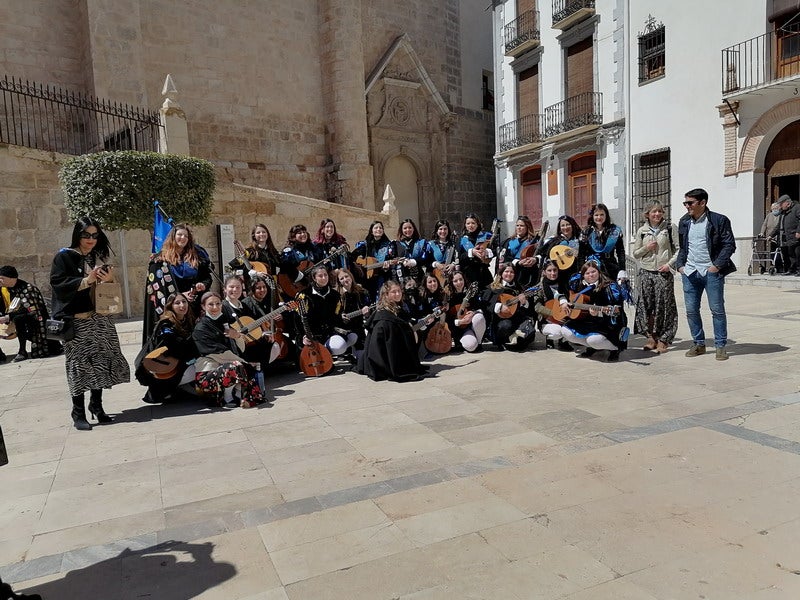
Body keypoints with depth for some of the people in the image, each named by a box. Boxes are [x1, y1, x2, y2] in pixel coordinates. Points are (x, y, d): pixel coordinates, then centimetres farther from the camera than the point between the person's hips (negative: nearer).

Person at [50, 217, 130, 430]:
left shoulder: (98, 257, 15)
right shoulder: (64, 257, -2)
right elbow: (58, 284, -13)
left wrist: (109, 279, -1)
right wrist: (87, 280, -19)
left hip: (99, 318, 5)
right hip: (76, 320, -5)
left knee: (101, 361, 5)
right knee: (78, 364, -5)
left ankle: (96, 405, 21)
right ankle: (78, 412, 4)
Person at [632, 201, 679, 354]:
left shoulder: (670, 228, 3)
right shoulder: (642, 231, 9)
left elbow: (678, 249, 1)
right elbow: (635, 254, 13)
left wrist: (670, 263, -11)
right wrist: (646, 248, -5)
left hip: (664, 273, -2)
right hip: (646, 272, 2)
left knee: (664, 307, -2)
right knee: (646, 306, 1)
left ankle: (663, 340, 5)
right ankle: (651, 338, 12)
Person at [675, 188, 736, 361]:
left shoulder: (719, 220, -4)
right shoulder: (684, 222, 11)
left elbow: (729, 245, -5)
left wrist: (717, 265, -13)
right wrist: (680, 265, 6)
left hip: (711, 272, -5)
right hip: (690, 272, 5)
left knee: (717, 310, 1)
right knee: (691, 310, 6)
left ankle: (720, 346, 10)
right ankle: (699, 344, 18)